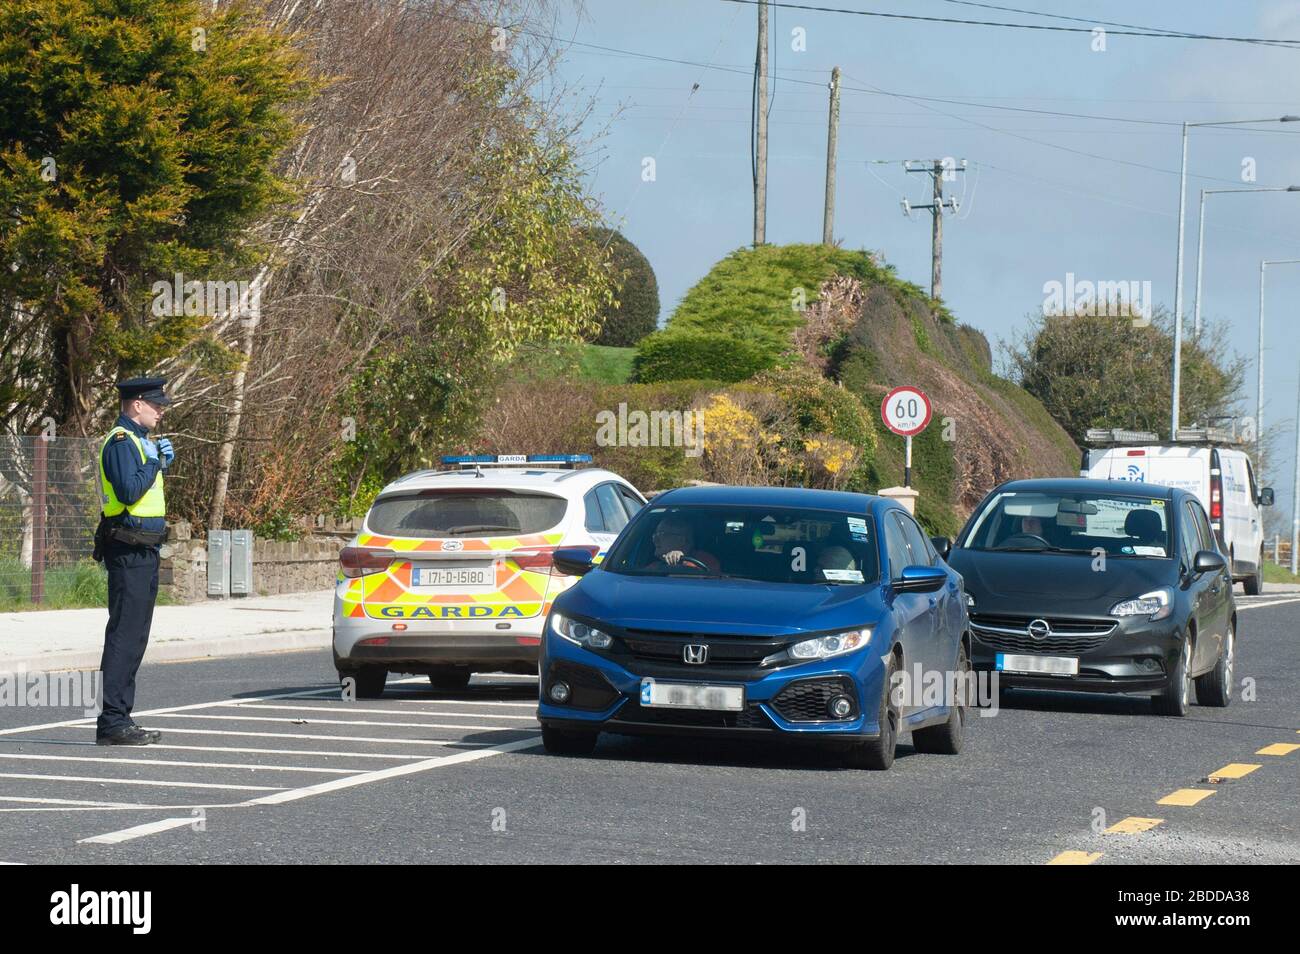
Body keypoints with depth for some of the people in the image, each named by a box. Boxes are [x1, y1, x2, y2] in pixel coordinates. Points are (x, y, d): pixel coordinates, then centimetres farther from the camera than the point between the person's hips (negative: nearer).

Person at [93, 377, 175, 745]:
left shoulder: (137, 440, 20)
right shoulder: (121, 442, -12)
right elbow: (129, 491, -23)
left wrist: (160, 460, 10)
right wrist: (155, 461, -11)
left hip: (143, 552, 11)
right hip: (129, 552, -11)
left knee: (133, 637, 12)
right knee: (125, 635, -12)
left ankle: (120, 718, 15)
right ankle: (112, 722, -14)